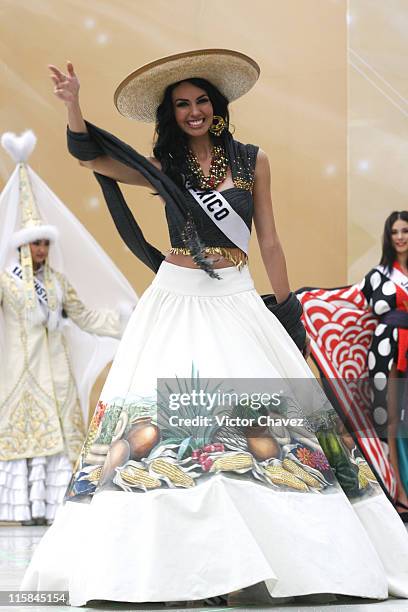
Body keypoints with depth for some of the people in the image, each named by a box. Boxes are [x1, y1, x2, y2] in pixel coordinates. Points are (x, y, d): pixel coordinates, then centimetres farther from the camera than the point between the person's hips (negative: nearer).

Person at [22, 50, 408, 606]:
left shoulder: (252, 161, 7)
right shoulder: (162, 167, 7)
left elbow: (269, 241, 7)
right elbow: (89, 158, -5)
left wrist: (288, 313, 6)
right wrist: (72, 103, -20)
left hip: (237, 300, 0)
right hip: (175, 302, 1)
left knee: (259, 414, -8)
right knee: (157, 415, -8)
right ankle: (177, 555, -4)